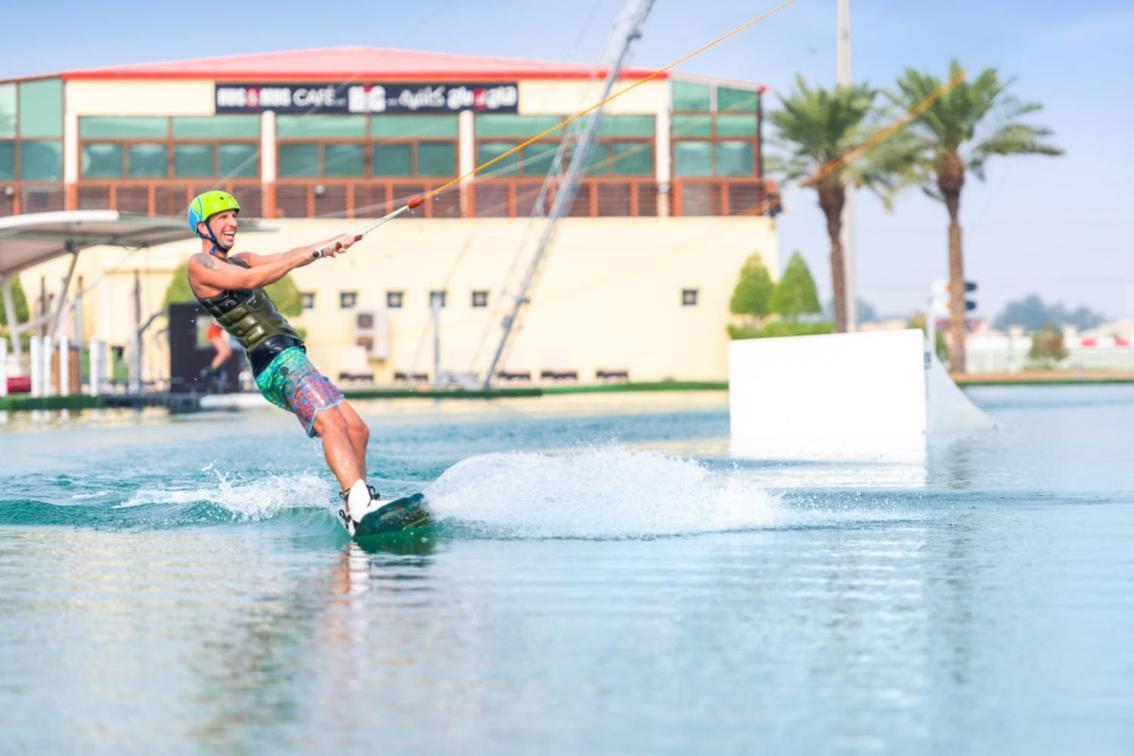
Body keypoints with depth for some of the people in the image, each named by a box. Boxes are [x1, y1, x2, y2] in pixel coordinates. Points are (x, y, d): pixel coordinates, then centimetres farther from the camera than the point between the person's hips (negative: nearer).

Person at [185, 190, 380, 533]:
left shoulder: (240, 260, 26)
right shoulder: (200, 265, 0)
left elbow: (286, 259, 14)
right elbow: (251, 279, -14)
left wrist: (331, 242, -4)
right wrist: (314, 252, -17)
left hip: (293, 359, 10)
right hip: (276, 361, -10)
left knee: (357, 430, 7)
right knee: (330, 423, -27)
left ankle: (356, 506, 13)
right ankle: (360, 504, -43)